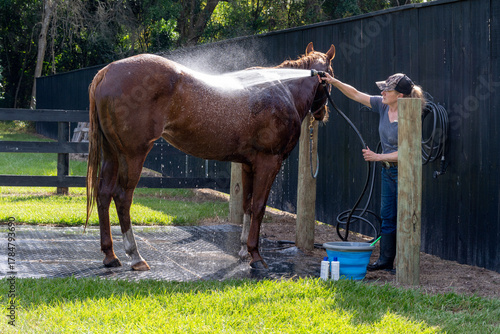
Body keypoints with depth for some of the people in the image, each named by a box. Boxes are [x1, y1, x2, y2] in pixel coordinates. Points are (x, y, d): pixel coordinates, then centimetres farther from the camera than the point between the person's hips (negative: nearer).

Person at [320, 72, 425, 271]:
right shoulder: (383, 106, -2)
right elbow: (355, 95, 4)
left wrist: (377, 157, -20)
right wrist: (334, 82, -3)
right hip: (388, 171, 8)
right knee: (387, 216, 12)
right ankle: (386, 259, 20)